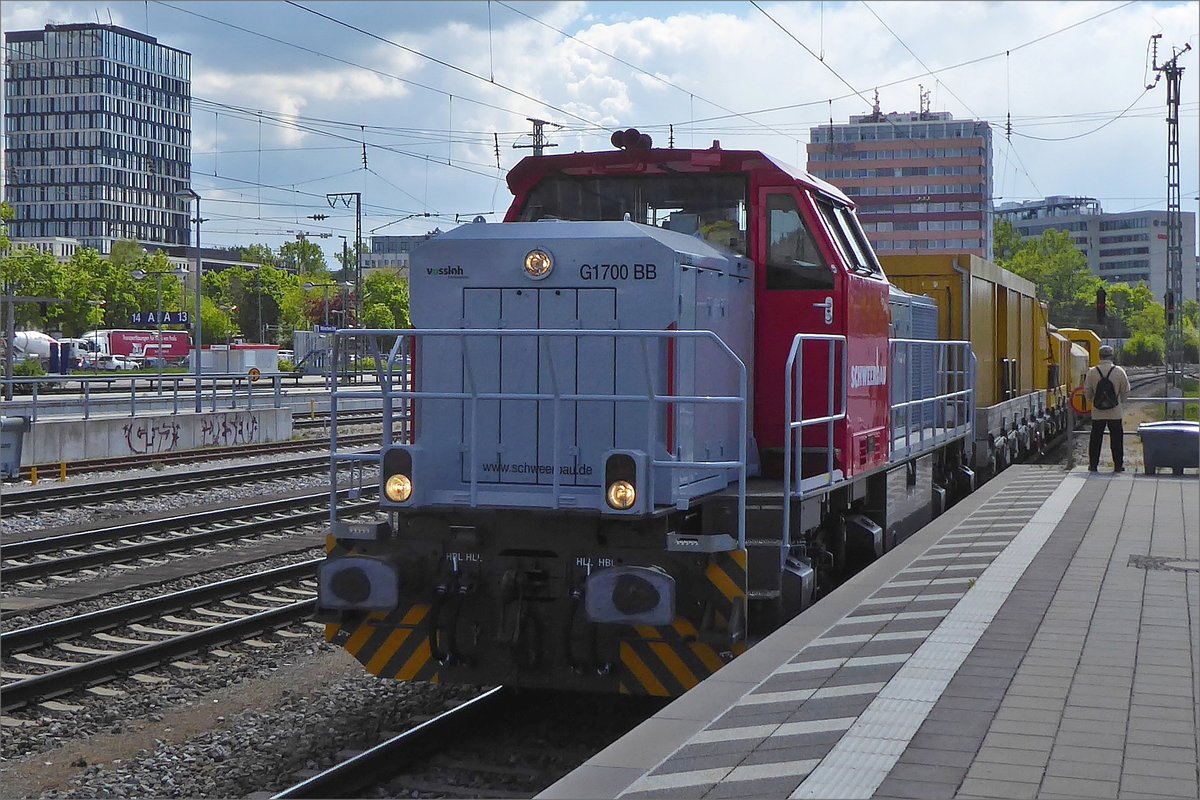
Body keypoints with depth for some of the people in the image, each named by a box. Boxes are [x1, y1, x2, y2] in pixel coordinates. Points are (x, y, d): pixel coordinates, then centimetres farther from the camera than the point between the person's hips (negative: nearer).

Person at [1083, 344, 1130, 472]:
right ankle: (1118, 465, 9)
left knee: (1095, 439, 9)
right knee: (1116, 438, 8)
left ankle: (1093, 464, 11)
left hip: (1097, 413, 1)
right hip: (1115, 412, -1)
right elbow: (1126, 391, 1)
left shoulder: (1092, 372, -5)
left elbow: (1087, 392, 0)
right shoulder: (1119, 371, -6)